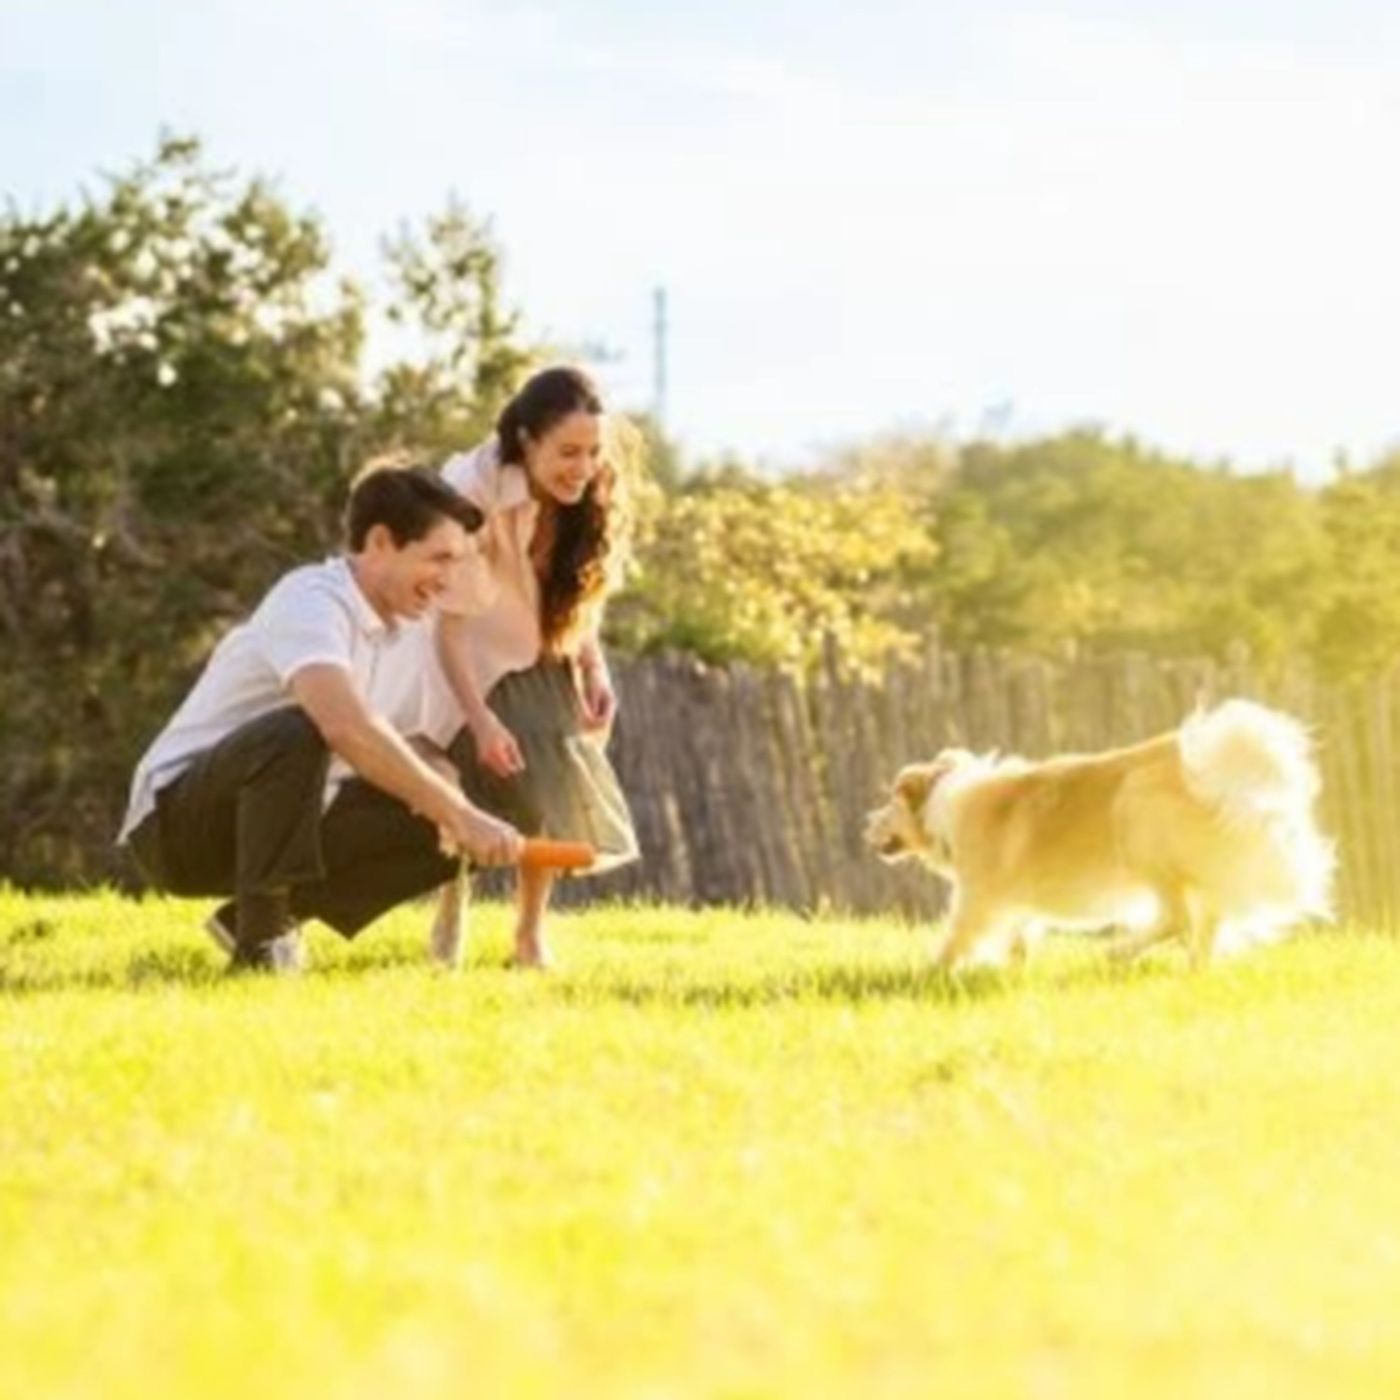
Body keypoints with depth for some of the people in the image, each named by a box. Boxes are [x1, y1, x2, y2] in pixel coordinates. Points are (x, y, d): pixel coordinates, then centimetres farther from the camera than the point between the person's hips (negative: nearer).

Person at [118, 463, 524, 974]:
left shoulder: (416, 625, 6)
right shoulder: (312, 600, -22)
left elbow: (406, 752, 7)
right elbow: (346, 725, -41)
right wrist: (461, 812, -42)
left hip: (285, 818, 8)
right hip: (175, 823, -8)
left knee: (439, 831, -9)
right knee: (300, 730, -36)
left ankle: (266, 914, 2)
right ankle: (262, 937, -25)